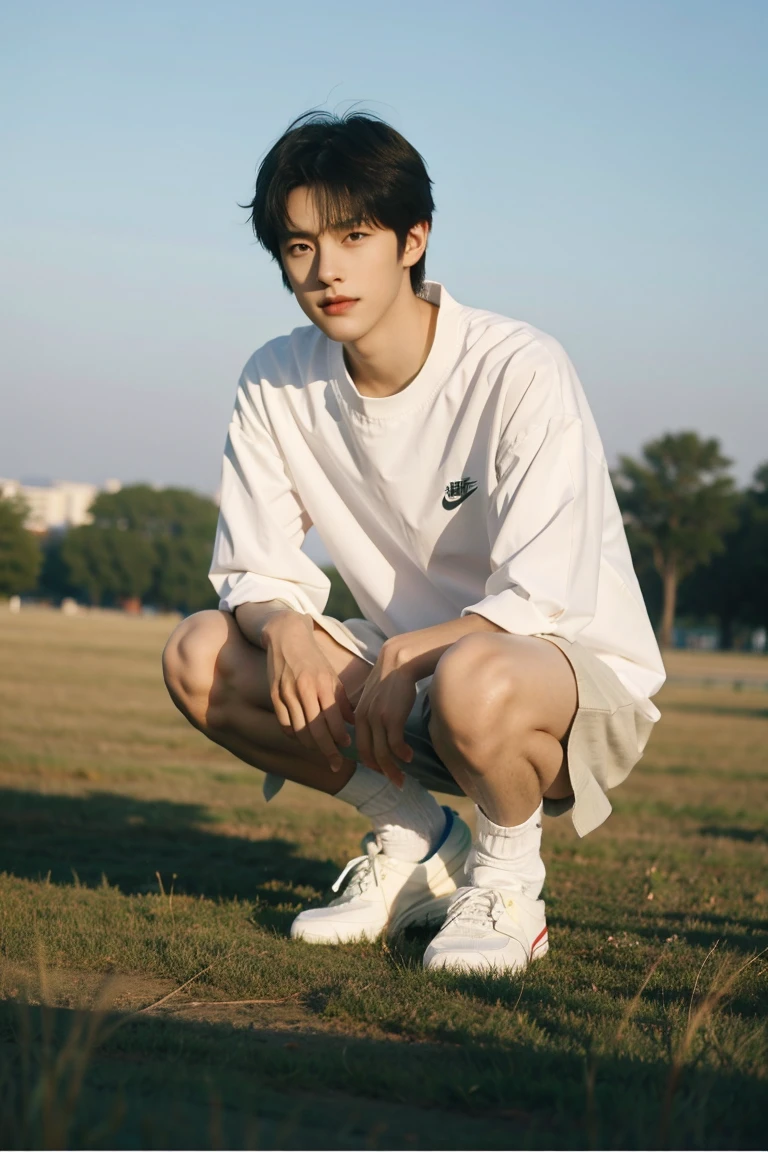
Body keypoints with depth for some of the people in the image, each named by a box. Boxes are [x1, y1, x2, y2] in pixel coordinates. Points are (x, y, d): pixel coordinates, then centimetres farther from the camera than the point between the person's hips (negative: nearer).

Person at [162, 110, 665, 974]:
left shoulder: (521, 372, -21)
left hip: (582, 673, -6)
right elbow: (256, 574, -1)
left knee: (471, 682, -41)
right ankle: (419, 842, 2)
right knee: (200, 657, -14)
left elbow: (542, 602, -23)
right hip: (411, 665, 6)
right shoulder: (276, 384, -5)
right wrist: (283, 625, -23)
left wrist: (410, 653, -34)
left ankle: (505, 881, -7)